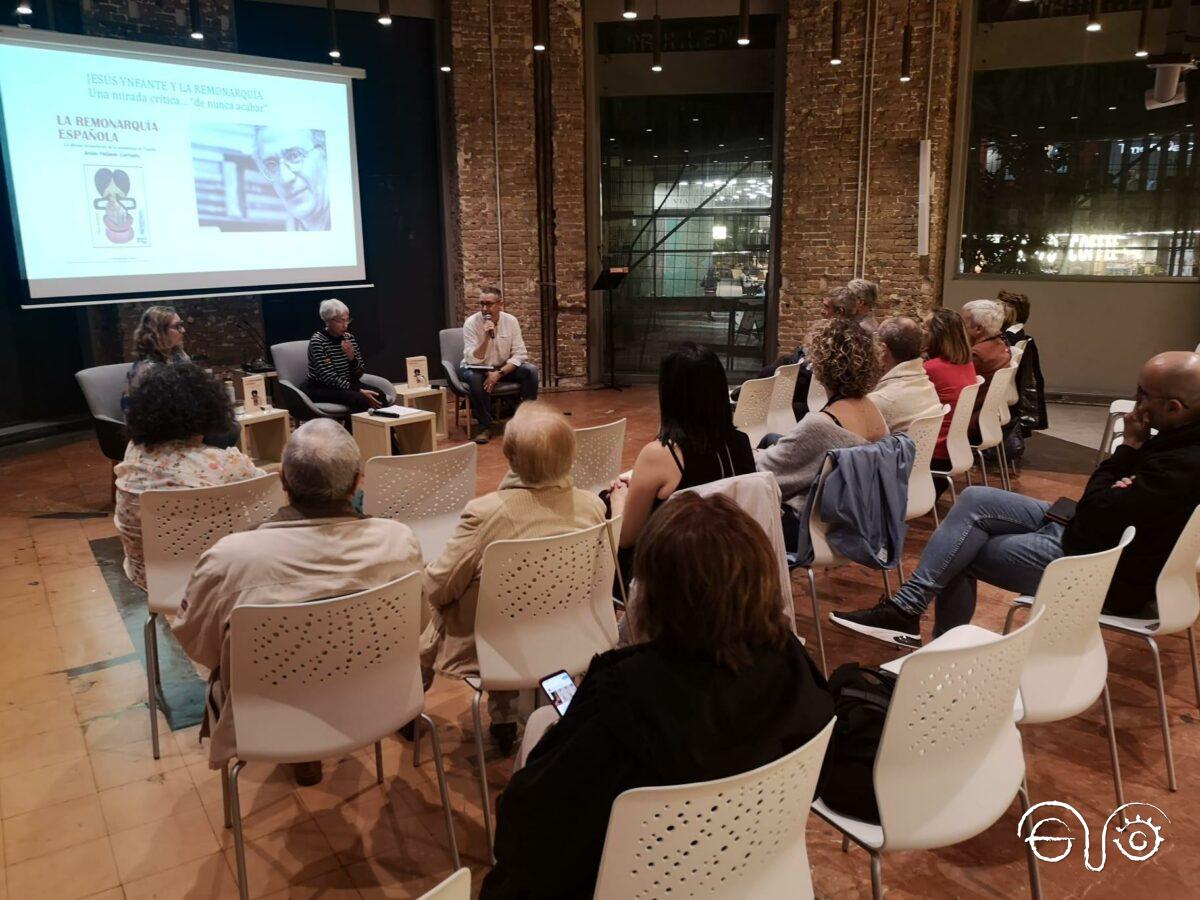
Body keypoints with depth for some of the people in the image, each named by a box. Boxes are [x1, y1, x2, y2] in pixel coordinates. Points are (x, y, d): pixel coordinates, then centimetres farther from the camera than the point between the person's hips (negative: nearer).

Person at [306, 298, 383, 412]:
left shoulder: (350, 338, 4)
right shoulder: (317, 341, -13)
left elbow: (358, 375, 4)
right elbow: (329, 377, -20)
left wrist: (352, 358, -17)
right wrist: (359, 391, -28)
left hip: (346, 385, 5)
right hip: (321, 388, -5)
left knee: (379, 396, -21)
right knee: (359, 399, -31)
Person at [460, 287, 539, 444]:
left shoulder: (511, 321, -10)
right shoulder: (471, 323, -18)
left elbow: (519, 354, -13)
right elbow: (473, 360, -24)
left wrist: (499, 373, -26)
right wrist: (486, 338, -39)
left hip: (503, 367, 3)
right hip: (477, 368, -2)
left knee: (530, 371, -22)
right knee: (474, 378, -36)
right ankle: (487, 425, -21)